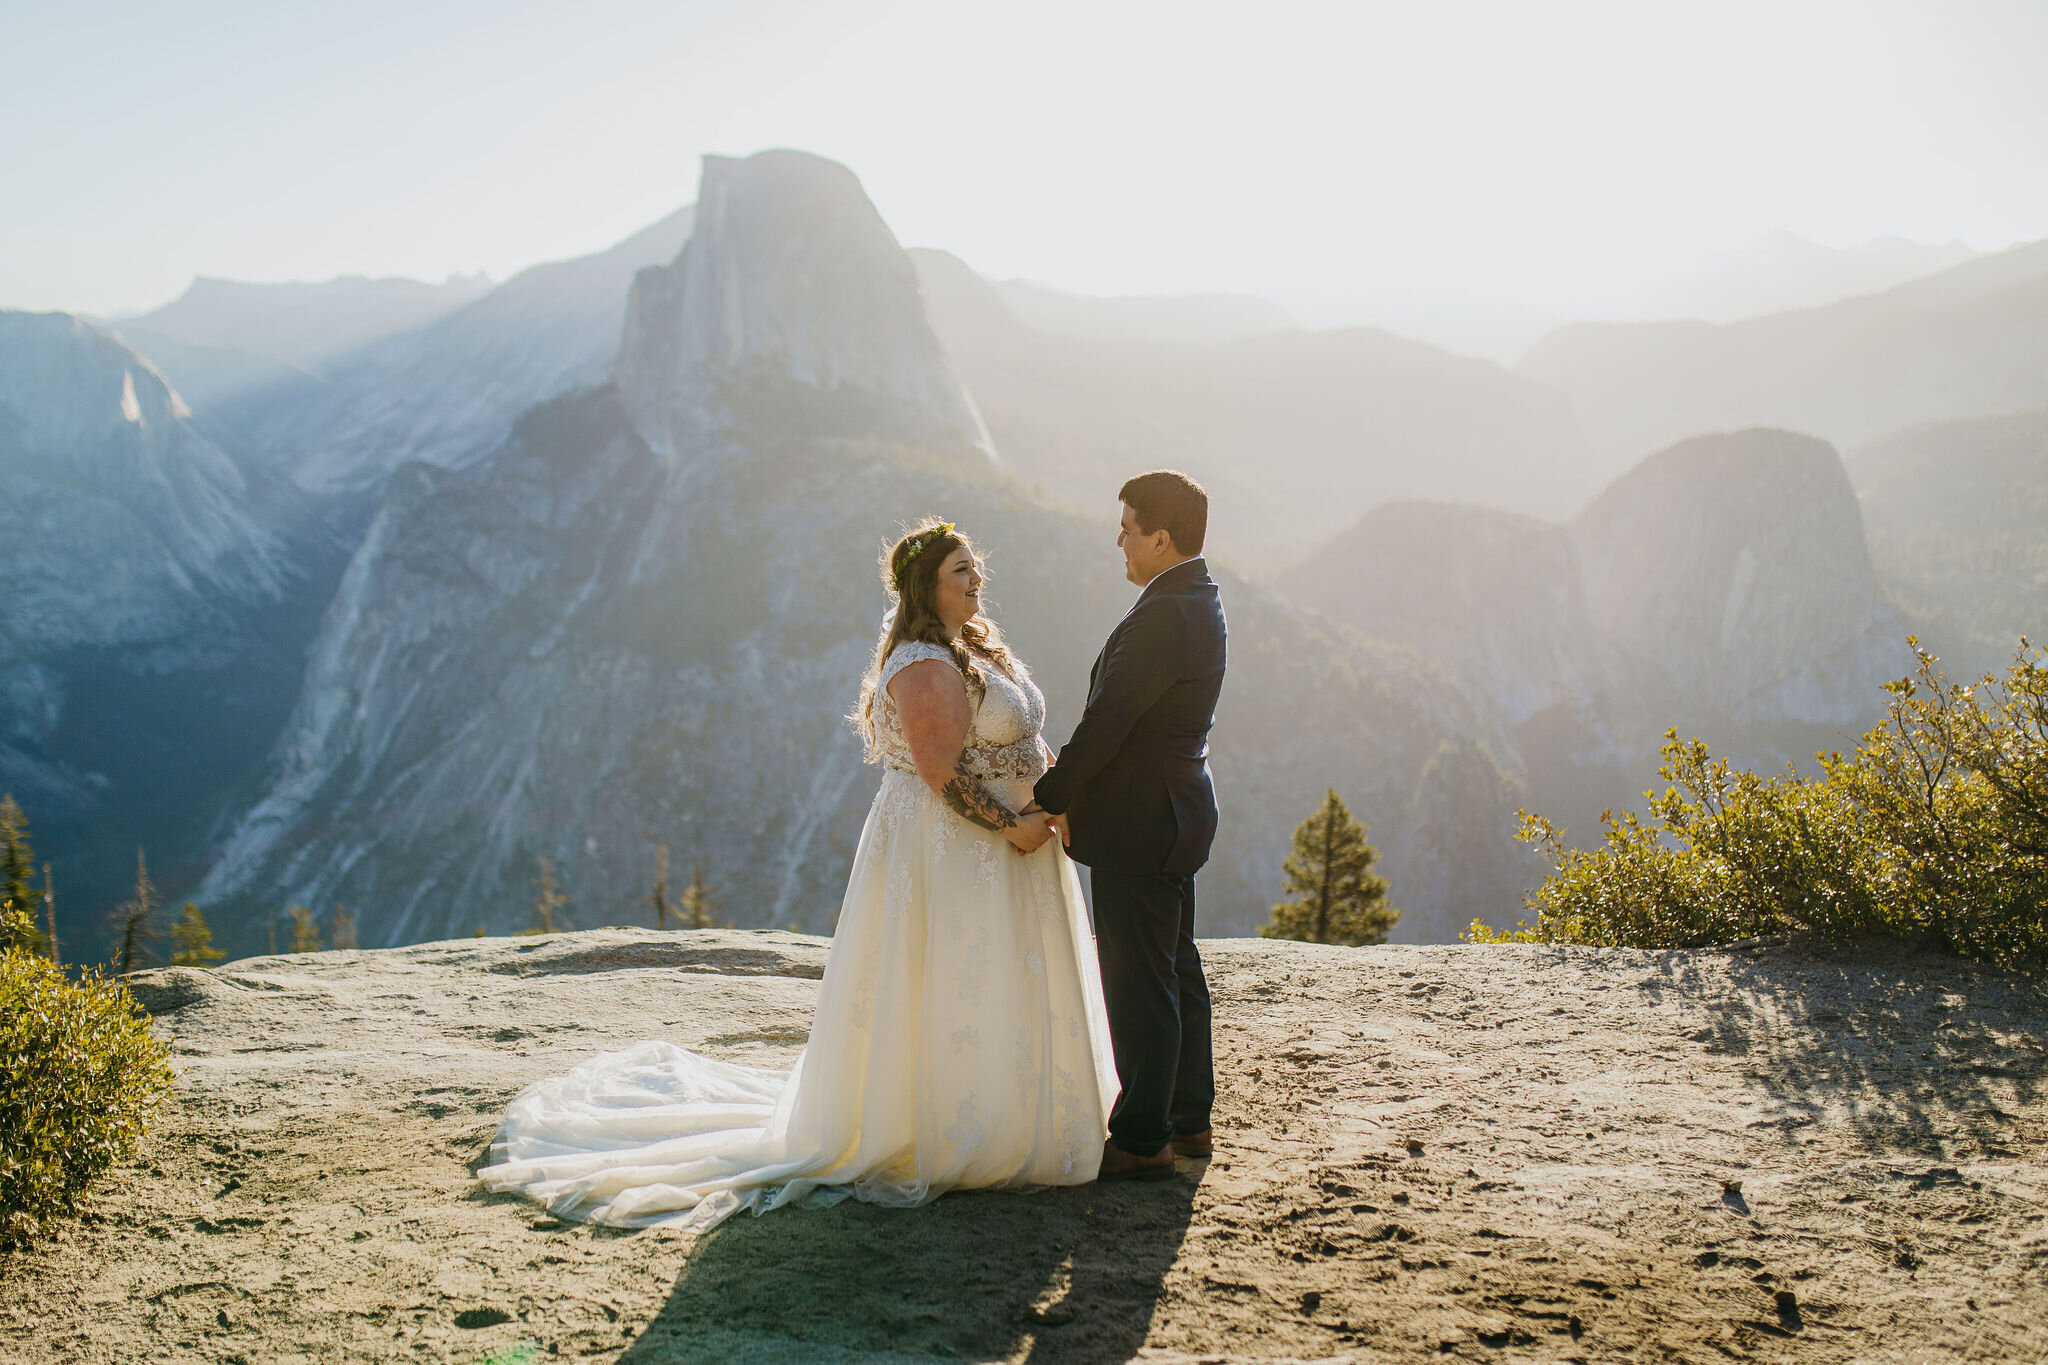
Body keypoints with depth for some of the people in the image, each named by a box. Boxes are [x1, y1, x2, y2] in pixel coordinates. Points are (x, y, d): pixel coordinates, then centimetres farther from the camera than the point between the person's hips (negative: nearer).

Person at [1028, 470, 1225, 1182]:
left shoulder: (1162, 616, -23)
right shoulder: (1199, 601, 9)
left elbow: (1108, 721, -22)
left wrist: (1049, 797, -11)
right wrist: (1069, 772, 8)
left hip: (1137, 825, -10)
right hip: (1176, 810, 10)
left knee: (1140, 984, -1)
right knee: (1177, 971, 18)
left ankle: (1142, 1142, 9)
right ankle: (1188, 1118, 30)